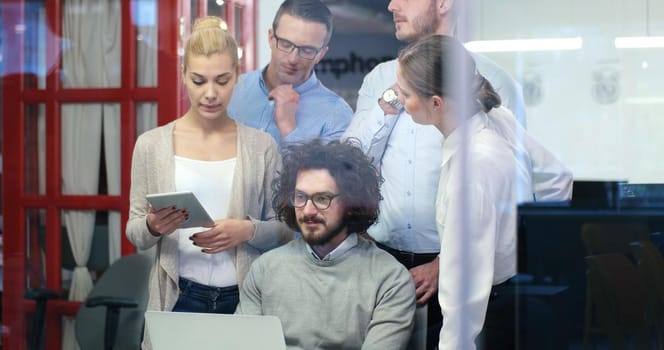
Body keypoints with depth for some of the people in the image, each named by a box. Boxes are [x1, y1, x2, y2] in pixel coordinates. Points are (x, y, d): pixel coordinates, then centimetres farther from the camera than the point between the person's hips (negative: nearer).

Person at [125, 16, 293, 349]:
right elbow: (135, 233, 5)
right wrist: (152, 227, -16)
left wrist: (248, 231, -15)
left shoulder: (261, 146, 1)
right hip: (178, 299, 0)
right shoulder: (151, 144, 1)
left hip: (243, 298, 0)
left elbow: (284, 230, 5)